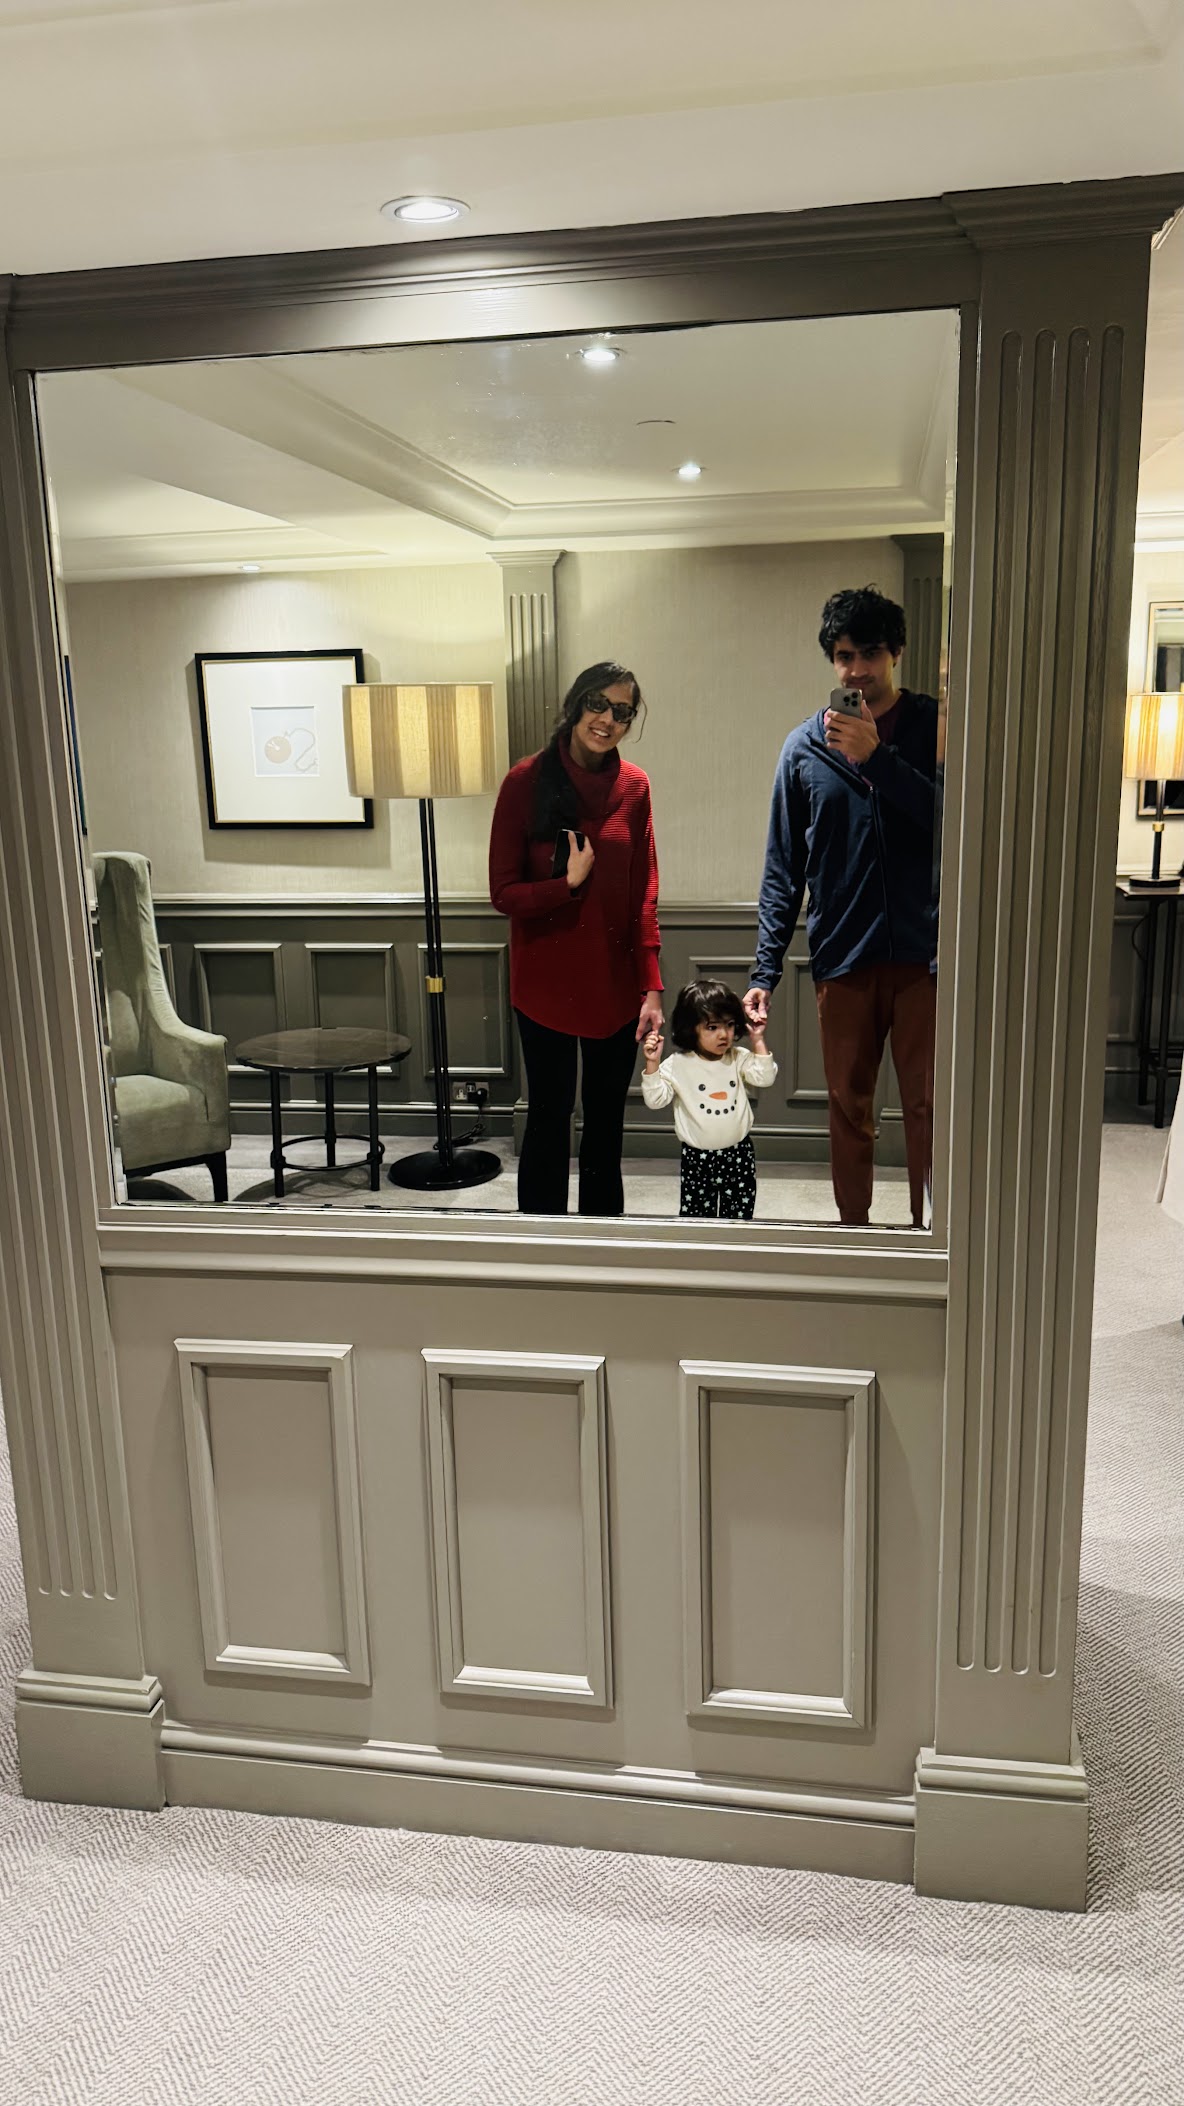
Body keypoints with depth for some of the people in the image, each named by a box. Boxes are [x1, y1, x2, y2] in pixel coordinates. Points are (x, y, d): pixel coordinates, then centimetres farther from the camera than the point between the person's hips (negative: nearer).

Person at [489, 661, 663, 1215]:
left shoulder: (633, 786, 1)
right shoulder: (527, 781, -7)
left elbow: (644, 893, 0)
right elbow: (504, 893, -6)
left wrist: (652, 986, -6)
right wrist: (569, 882, -21)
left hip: (615, 982, 3)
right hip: (546, 980, -3)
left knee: (607, 1117, 13)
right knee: (550, 1114, 6)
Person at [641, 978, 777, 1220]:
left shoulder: (740, 1059, 2)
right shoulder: (677, 1066, -8)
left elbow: (765, 1078, -5)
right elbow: (655, 1099, -9)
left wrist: (758, 1042, -6)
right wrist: (652, 1064, -21)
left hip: (738, 1154, 2)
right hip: (697, 1157, -2)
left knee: (739, 1217, 7)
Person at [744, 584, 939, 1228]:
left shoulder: (936, 728, 0)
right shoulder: (805, 746, 4)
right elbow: (783, 868, 4)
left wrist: (877, 756, -21)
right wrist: (766, 969, -1)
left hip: (925, 955, -1)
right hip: (843, 958, 2)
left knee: (928, 1108, 3)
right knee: (848, 1109, 12)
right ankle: (853, 1230, 27)